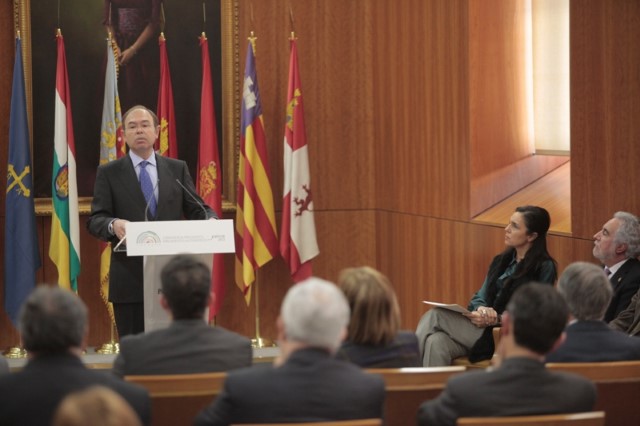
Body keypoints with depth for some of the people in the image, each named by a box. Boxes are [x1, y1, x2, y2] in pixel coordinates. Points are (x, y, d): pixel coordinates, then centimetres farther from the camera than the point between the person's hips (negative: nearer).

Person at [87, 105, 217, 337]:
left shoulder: (177, 169, 11)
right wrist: (113, 225, -25)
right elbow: (95, 220, -3)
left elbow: (197, 210, 8)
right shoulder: (109, 173, 5)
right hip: (130, 279, -2)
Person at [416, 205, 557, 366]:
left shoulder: (544, 268, -3)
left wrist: (497, 319, -18)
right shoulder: (501, 261, 19)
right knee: (436, 342, -27)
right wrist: (481, 310, -7)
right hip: (483, 327, 6)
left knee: (434, 317, -22)